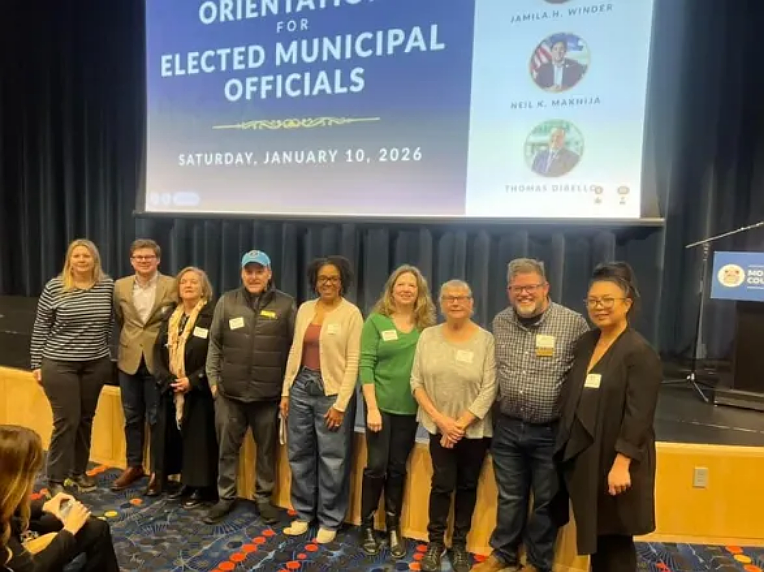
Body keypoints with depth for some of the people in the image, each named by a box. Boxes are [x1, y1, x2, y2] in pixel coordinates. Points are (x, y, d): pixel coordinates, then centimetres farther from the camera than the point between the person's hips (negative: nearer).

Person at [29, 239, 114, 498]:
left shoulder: (108, 286, -2)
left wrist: (102, 345, 8)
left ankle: (79, 471, 29)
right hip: (59, 365, -3)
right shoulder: (54, 287, -8)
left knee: (85, 418, 13)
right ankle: (55, 479, 15)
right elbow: (40, 329, -2)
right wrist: (37, 364, -2)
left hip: (96, 364, 3)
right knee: (66, 420, -1)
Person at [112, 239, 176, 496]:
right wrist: (127, 343, 16)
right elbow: (120, 320, 15)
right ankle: (134, 465, 31)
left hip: (158, 360, -3)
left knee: (157, 418, 5)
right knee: (132, 417, 15)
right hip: (129, 359, 4)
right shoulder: (121, 286, 3)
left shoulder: (172, 286, -9)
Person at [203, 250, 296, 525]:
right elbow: (214, 345, 6)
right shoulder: (226, 302, 2)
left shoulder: (286, 304, -4)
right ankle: (226, 497, 32)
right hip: (230, 391, 2)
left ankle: (263, 497, 31)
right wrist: (213, 380, 3)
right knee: (228, 448, 14)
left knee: (267, 449, 13)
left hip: (269, 393, -1)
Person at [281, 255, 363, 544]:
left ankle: (329, 520, 24)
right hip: (302, 387, 5)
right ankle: (303, 513, 32)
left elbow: (353, 362, -10)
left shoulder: (351, 313, -8)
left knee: (332, 460, 6)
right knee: (299, 455, 13)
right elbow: (295, 351, 11)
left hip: (332, 392, -5)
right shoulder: (305, 309, 7)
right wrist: (286, 391, 8)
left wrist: (340, 404, -13)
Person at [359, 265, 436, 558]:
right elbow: (366, 364, -9)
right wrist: (372, 407, -14)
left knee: (398, 468, 12)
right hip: (381, 405, -2)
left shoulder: (427, 325, 2)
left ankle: (393, 527, 27)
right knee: (376, 466, 4)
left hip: (410, 408, 2)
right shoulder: (376, 321, -5)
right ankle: (367, 526, 22)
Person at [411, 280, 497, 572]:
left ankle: (460, 543, 30)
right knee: (442, 483, 4)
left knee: (467, 485, 12)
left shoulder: (486, 340, -10)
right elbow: (417, 382, -2)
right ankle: (435, 542, 24)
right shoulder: (428, 336, -3)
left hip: (474, 429, -1)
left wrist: (461, 424, -15)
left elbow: (489, 389, -12)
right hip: (439, 426, 1)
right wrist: (440, 419, -12)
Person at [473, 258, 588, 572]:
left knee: (546, 501, 15)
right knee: (509, 496, 19)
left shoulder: (573, 323, -12)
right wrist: (494, 412, 10)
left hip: (551, 431, -3)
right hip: (507, 427, 3)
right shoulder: (500, 322, 2)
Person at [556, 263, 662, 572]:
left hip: (613, 460, -6)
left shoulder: (640, 352, -15)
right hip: (581, 455, 7)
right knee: (594, 533, 18)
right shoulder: (585, 343, 7)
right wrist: (568, 446, 12)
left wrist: (621, 464, -21)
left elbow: (638, 415, -19)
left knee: (615, 539, 9)